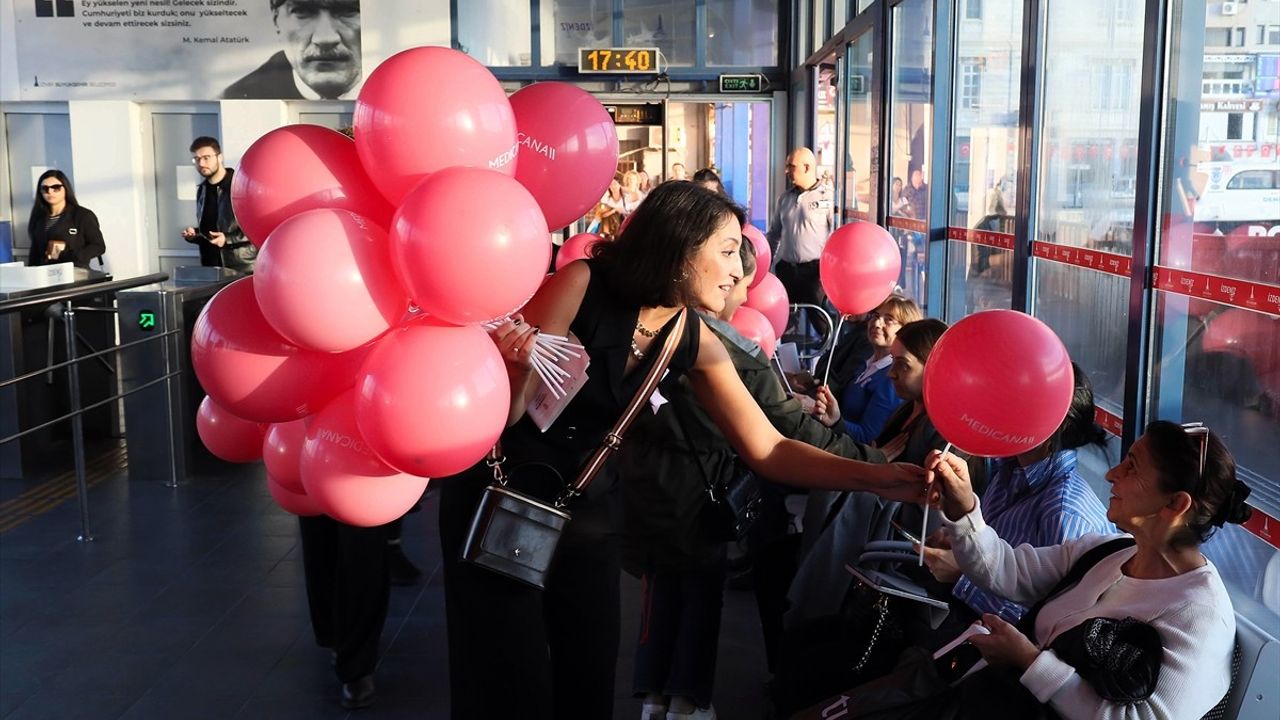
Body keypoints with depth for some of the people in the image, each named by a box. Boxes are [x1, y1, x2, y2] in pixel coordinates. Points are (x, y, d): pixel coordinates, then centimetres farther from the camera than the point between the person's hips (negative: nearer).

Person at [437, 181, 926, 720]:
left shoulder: (697, 344, -4)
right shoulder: (581, 285, -20)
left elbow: (766, 450, -6)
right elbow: (505, 413, -18)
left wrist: (877, 477, -16)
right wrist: (519, 366, -39)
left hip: (589, 507, 5)